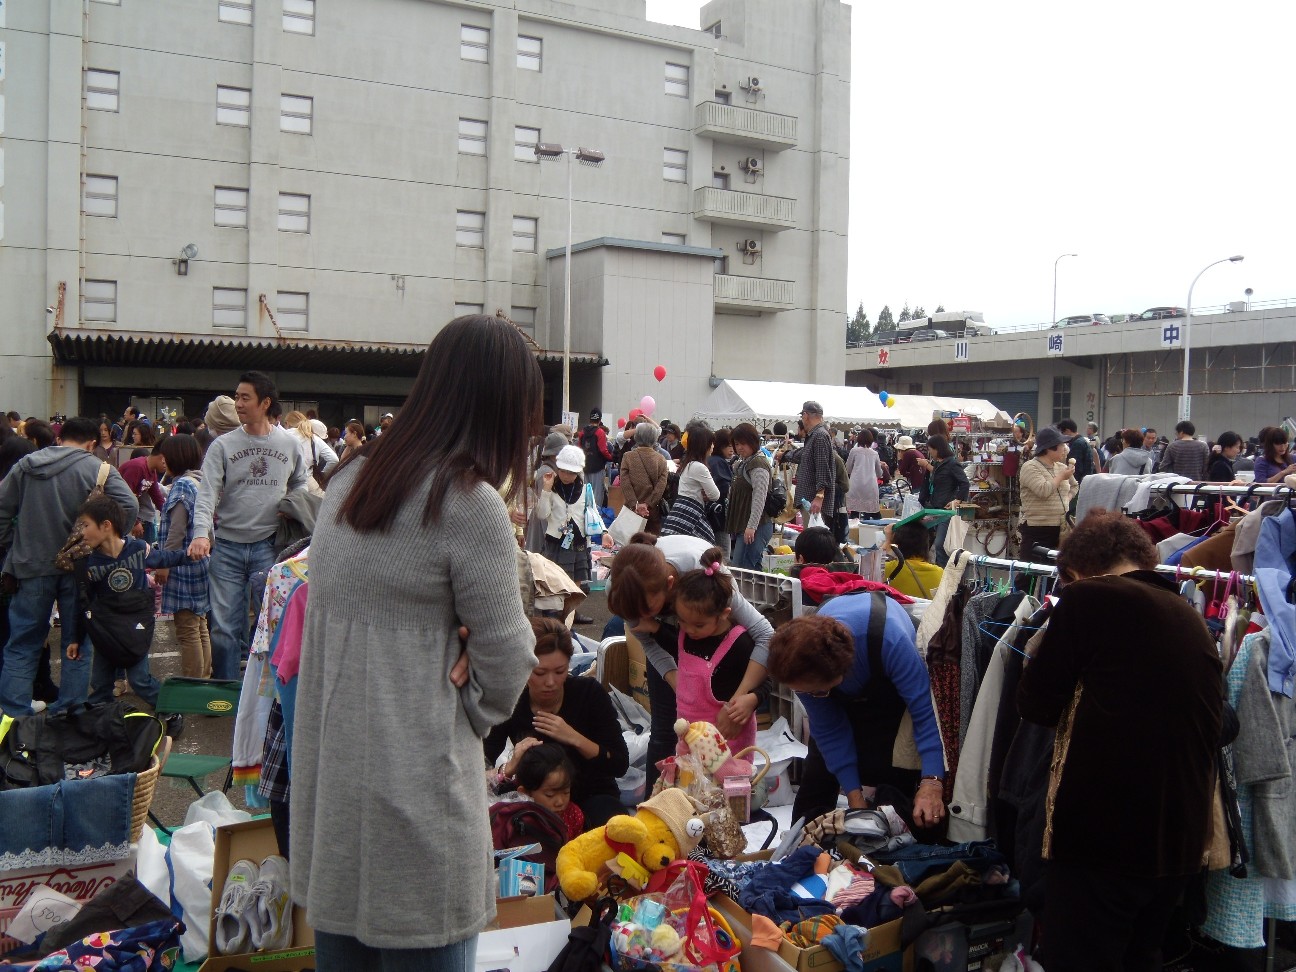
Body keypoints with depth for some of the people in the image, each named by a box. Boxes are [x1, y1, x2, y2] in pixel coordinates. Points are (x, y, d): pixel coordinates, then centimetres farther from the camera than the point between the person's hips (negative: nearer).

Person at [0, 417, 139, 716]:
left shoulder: (25, 465, 6)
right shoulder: (99, 469, -7)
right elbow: (128, 506, -20)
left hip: (31, 567, 2)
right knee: (76, 644, 10)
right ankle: (70, 712, 11)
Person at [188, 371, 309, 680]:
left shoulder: (289, 443, 5)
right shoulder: (222, 446, 1)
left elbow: (300, 483, 22)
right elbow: (207, 494, -8)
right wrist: (201, 534, -23)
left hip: (268, 547, 0)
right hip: (227, 547, 0)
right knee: (223, 626, 2)